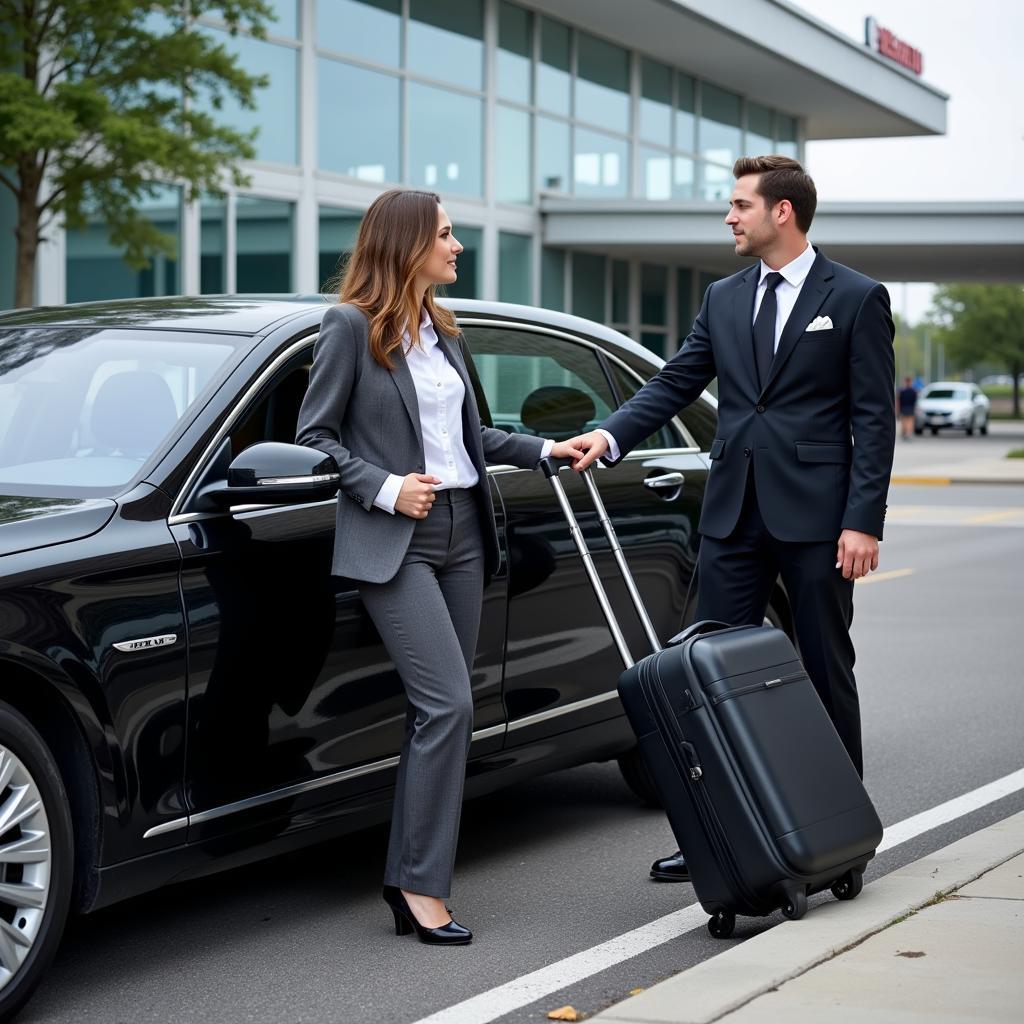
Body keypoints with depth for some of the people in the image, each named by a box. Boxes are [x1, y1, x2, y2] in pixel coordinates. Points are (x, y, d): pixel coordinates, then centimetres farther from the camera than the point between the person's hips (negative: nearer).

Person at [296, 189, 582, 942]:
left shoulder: (443, 331, 14)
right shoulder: (351, 326, -7)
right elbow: (316, 433, -6)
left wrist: (543, 450, 12)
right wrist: (385, 488, -16)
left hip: (462, 533, 8)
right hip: (394, 541, -7)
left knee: (438, 711, 6)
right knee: (448, 704, -15)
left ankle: (410, 878, 11)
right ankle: (422, 881, -6)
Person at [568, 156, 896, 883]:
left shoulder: (857, 299, -3)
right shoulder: (724, 300, 12)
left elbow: (873, 418, -6)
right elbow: (675, 383, 8)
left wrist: (863, 521, -13)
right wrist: (610, 435, -9)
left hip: (815, 515, -5)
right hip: (735, 514, 5)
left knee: (827, 672, 5)